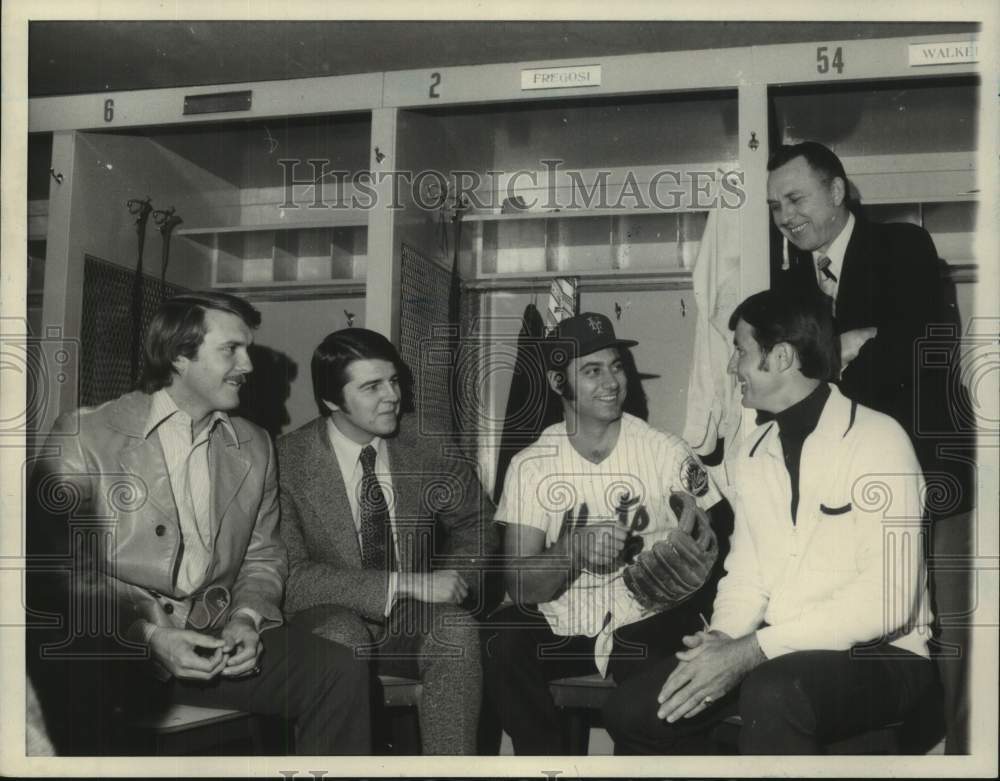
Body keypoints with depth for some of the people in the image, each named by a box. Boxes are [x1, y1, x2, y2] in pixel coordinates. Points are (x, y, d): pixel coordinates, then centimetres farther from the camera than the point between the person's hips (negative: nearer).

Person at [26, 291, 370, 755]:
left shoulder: (254, 447, 15)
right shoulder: (84, 436, -1)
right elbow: (56, 565, -6)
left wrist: (247, 617, -5)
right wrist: (148, 634, -17)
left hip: (218, 641, 5)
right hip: (110, 644, -4)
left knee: (342, 672, -17)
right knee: (74, 690, -39)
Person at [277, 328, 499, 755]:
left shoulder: (425, 441, -2)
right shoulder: (288, 462, -14)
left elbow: (477, 523, 12)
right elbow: (291, 575, -20)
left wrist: (453, 578, -10)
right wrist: (404, 584, -27)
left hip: (413, 622, 3)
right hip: (329, 622, -3)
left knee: (457, 627, -28)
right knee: (344, 637, -35)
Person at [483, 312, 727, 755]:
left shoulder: (667, 453, -1)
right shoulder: (531, 465, 0)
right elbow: (520, 585, -6)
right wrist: (573, 548, -25)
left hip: (645, 626, -1)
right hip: (559, 627, 1)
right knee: (500, 644, -27)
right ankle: (545, 755, -6)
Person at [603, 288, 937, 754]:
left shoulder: (876, 440, -12)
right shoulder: (754, 453, 11)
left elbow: (887, 598, -20)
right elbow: (745, 578, 11)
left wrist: (750, 651, -22)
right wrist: (722, 642, -12)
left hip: (878, 656, -7)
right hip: (772, 654, 7)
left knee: (772, 694, -37)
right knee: (633, 711, -9)